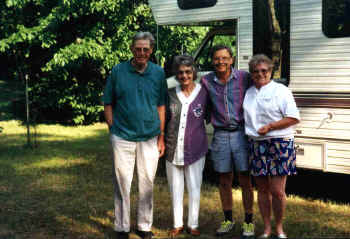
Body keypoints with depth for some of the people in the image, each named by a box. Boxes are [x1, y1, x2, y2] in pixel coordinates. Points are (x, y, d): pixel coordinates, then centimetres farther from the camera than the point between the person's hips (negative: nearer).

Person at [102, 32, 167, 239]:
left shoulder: (158, 73, 4)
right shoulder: (118, 72, 0)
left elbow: (161, 106, 8)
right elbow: (108, 104, 5)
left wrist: (161, 137, 5)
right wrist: (113, 130, -2)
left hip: (149, 138, 2)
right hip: (123, 138, -1)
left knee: (147, 184, 10)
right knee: (122, 183, 4)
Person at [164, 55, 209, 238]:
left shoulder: (203, 93, -3)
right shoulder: (170, 94, 3)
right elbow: (163, 119, 11)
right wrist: (162, 141, 6)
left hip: (195, 149, -2)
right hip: (173, 149, 2)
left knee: (194, 188, 5)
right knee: (175, 188, 11)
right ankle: (177, 224, 24)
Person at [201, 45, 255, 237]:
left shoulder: (244, 77, -5)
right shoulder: (206, 81, 1)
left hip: (241, 133, -2)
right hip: (220, 136, 2)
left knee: (245, 180, 3)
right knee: (224, 180, 11)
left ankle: (248, 221, 16)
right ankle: (228, 220, 26)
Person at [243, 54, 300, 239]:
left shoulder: (281, 90, -1)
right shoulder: (248, 93, 14)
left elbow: (294, 118, -7)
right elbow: (243, 118, 27)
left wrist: (269, 127, -13)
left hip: (279, 144, -5)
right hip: (256, 145, 5)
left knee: (277, 191, -6)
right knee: (262, 189, 8)